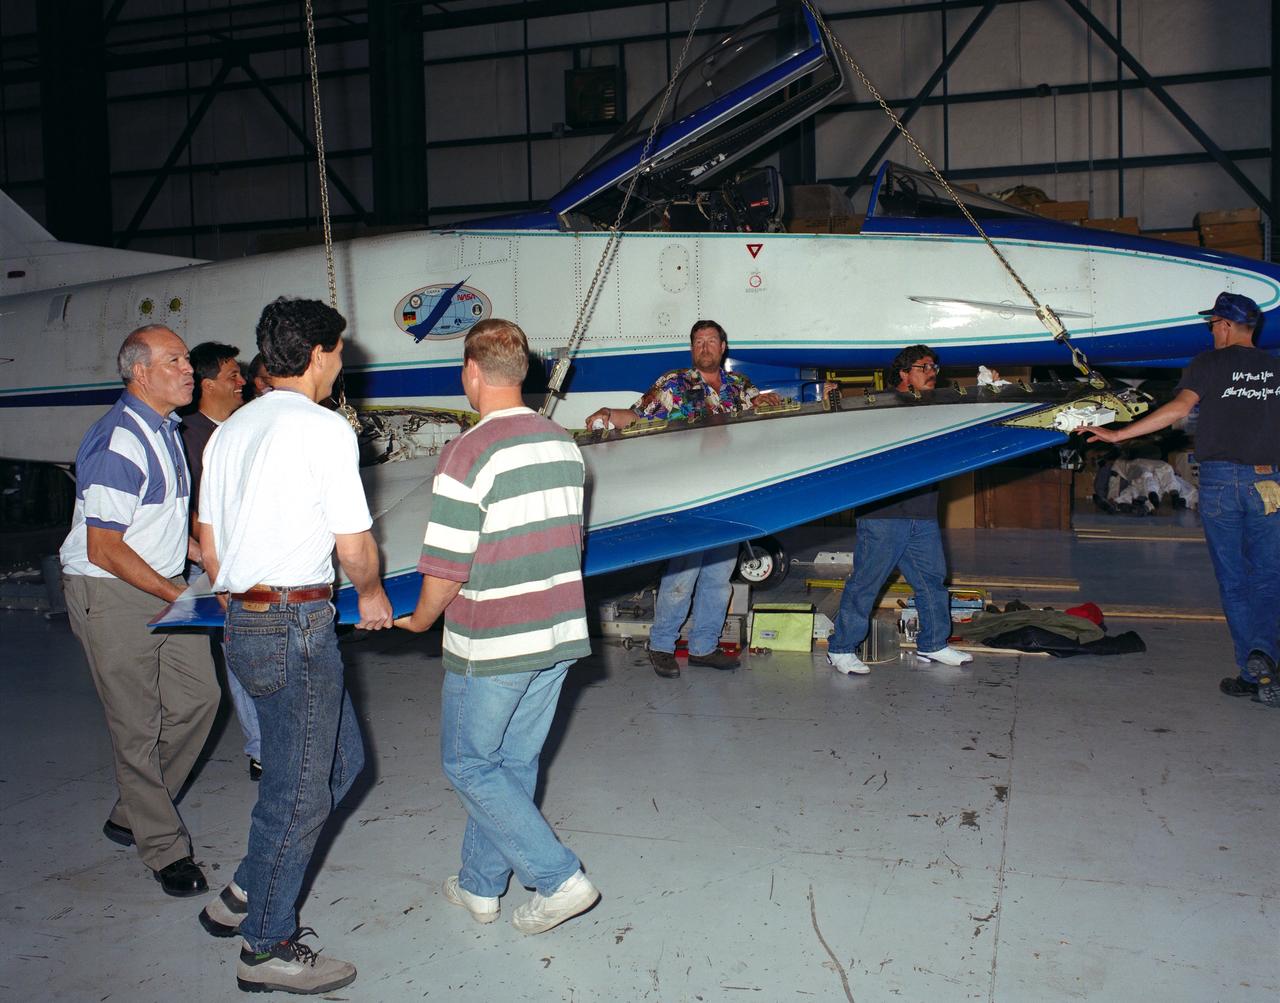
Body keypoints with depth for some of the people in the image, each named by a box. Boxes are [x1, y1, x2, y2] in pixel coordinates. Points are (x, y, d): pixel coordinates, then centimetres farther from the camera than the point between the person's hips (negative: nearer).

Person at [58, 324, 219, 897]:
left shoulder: (165, 429, 8)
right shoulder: (119, 443, -22)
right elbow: (105, 550, -22)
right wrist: (180, 597, -18)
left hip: (166, 583, 9)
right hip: (110, 595, -9)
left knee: (198, 698, 10)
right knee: (137, 726, 2)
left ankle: (131, 815, 27)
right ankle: (164, 847, 16)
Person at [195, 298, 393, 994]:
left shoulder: (230, 429, 13)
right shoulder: (324, 427, -12)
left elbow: (209, 546, 18)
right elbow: (355, 547, -10)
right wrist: (371, 595, 9)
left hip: (245, 623, 9)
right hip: (296, 625, -9)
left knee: (341, 759, 19)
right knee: (299, 788, 4)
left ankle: (245, 897, 29)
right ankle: (267, 948, 17)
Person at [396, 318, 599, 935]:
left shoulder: (470, 452, -18)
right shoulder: (564, 445, 5)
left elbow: (445, 570, -17)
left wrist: (420, 620, 2)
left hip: (492, 647, -7)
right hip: (558, 635, 7)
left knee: (469, 766, 11)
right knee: (514, 763, 18)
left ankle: (559, 879, 6)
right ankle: (481, 886, 33)